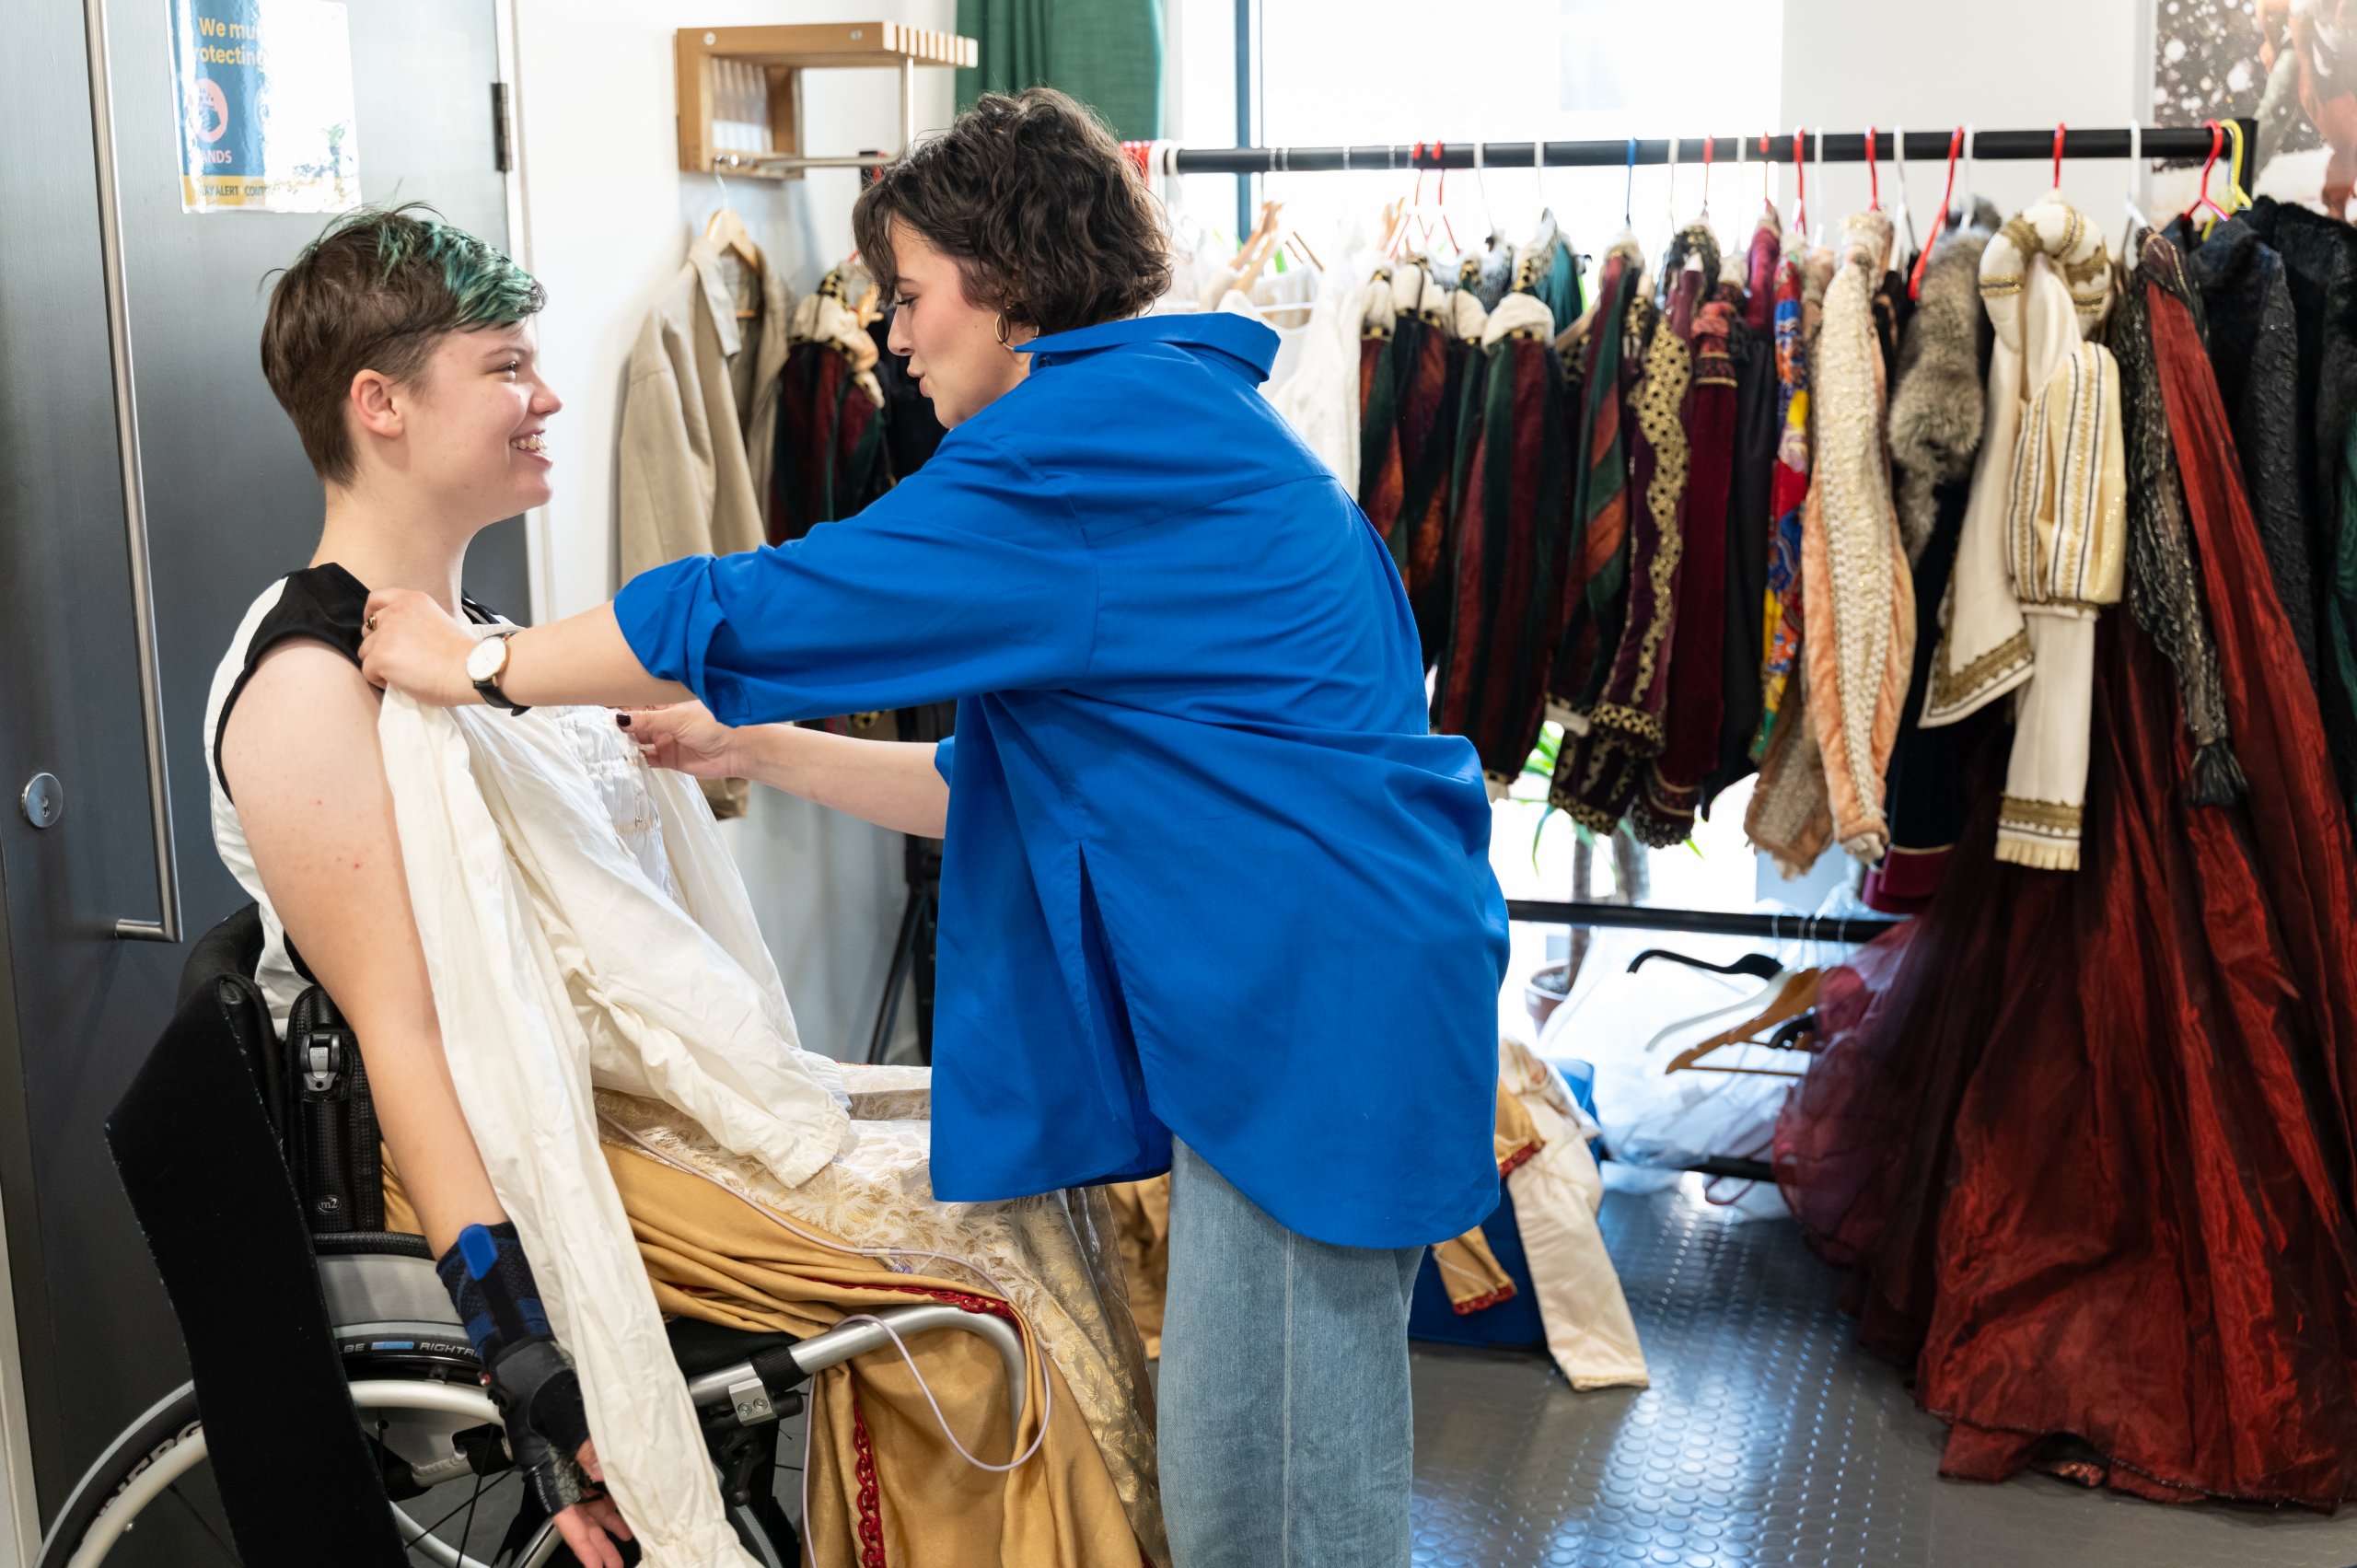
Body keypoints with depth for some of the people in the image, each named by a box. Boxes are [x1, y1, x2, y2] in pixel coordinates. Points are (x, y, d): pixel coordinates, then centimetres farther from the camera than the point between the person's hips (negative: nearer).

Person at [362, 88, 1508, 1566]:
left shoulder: (1105, 433, -14)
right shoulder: (1165, 429, 20)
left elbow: (777, 610, -15)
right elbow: (1002, 785, 21)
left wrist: (481, 663, -2)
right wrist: (761, 748, 17)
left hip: (1313, 1003, -11)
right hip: (1278, 999, 11)